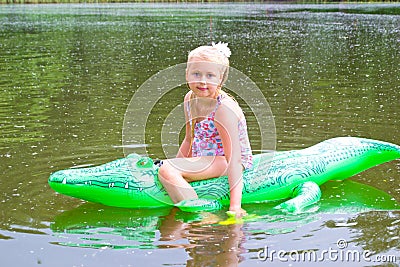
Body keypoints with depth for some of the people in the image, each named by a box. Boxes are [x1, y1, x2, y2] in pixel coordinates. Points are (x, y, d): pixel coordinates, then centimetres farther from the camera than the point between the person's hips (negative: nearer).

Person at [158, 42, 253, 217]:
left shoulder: (224, 108, -22)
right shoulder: (190, 98, 3)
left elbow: (234, 159, -26)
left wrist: (235, 205, -31)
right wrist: (175, 164, 14)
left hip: (224, 162, -9)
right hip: (203, 160, 9)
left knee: (166, 171, -27)